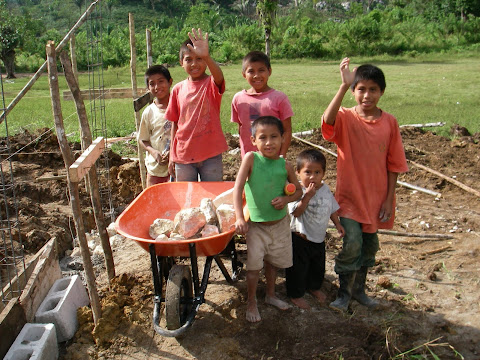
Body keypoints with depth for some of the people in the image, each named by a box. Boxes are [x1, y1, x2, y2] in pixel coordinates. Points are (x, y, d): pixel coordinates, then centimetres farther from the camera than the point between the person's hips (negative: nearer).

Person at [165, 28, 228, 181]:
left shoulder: (212, 84, -6)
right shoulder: (178, 89, 3)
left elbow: (219, 77, -32)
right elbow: (175, 123, 7)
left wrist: (206, 56, -50)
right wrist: (172, 155, 8)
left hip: (210, 155, -3)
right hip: (183, 155, 3)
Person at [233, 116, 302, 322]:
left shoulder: (285, 165, -8)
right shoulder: (251, 158, -16)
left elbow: (298, 191, 4)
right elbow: (238, 187, -20)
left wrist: (286, 199, -17)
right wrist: (239, 217, -29)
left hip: (280, 223, 3)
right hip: (255, 224, -3)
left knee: (273, 261, 20)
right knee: (254, 265, 1)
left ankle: (270, 295, 43)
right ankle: (251, 302, 24)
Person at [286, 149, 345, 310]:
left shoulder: (326, 189, -2)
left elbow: (332, 209, 11)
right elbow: (296, 212, -30)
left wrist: (338, 224, 7)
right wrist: (308, 196, -36)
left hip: (319, 237, 6)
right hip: (300, 238, -6)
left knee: (318, 266, 24)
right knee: (298, 268, 7)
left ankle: (314, 287, 49)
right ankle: (296, 294, 28)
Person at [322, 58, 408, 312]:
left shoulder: (389, 122, -3)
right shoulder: (345, 118, -10)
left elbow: (393, 164, 1)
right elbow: (328, 120, -36)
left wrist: (389, 199, -1)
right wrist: (344, 85, -41)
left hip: (377, 196, 3)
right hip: (350, 195, -3)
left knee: (369, 245, 15)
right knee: (352, 244, -9)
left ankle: (359, 289, 36)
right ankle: (344, 293, 14)